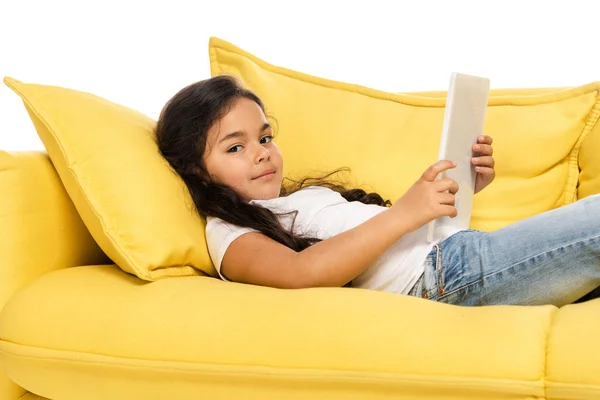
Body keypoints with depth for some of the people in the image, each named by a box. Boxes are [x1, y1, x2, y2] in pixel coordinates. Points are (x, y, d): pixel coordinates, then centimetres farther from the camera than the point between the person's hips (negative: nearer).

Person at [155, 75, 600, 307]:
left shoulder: (303, 194, 28)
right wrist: (405, 213, -22)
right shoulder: (229, 234, 2)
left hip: (458, 251, 9)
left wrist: (463, 186, 7)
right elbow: (300, 272, -19)